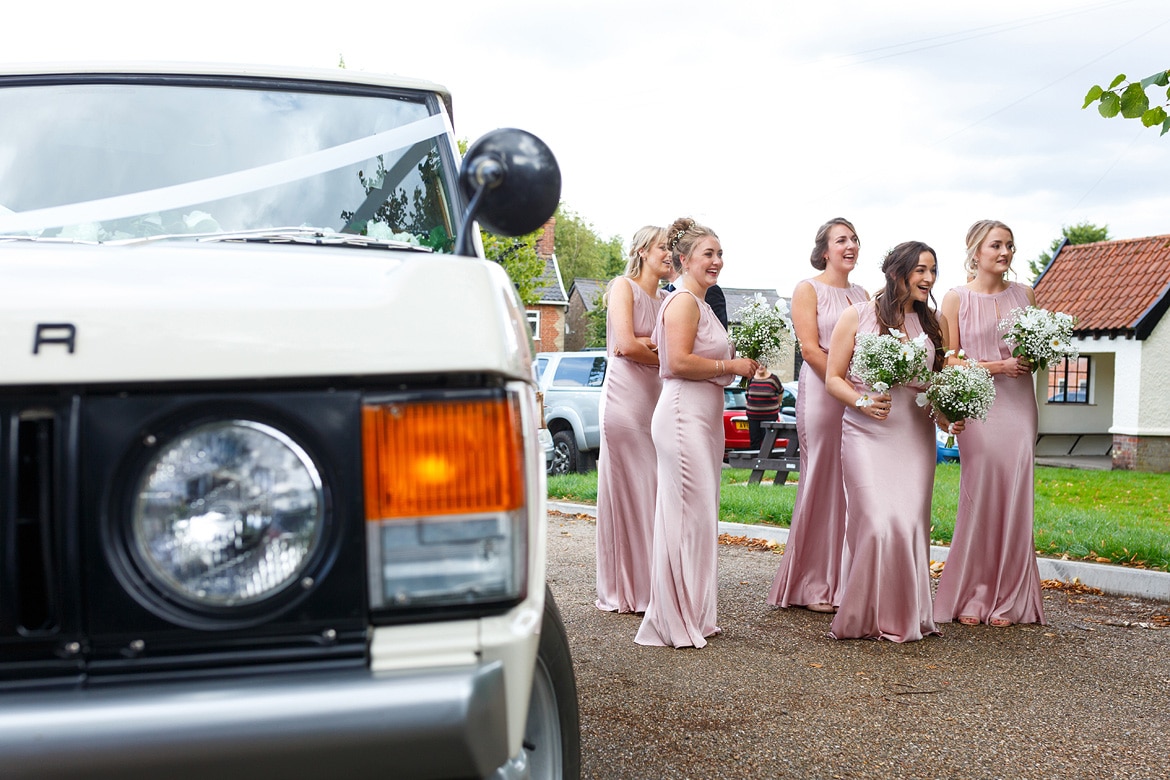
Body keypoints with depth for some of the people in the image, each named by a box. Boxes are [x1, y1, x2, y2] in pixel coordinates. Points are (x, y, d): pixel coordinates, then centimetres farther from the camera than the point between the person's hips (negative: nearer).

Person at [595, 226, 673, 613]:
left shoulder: (667, 299, 19)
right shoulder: (624, 287, 0)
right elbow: (626, 345, -12)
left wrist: (649, 344, -8)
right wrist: (663, 356, 1)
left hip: (658, 399, 6)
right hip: (625, 397, -6)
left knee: (654, 491, 4)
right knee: (625, 491, -3)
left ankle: (651, 586, 10)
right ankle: (624, 591, 3)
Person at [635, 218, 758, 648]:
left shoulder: (698, 303, 21)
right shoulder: (683, 301, -10)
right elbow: (679, 362, -20)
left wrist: (738, 366, 13)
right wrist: (732, 365, -11)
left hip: (703, 416, 10)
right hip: (684, 414, -10)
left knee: (699, 515, 11)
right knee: (687, 515, -8)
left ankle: (693, 617, 18)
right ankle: (676, 623, -1)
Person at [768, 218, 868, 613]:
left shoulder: (863, 294, 19)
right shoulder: (808, 290, 2)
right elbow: (810, 348, -8)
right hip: (821, 390, -6)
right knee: (821, 480, -4)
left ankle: (847, 581, 12)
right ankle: (815, 585, 4)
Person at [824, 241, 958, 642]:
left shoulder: (932, 324, 13)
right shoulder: (857, 316, 2)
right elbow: (833, 378, 1)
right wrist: (862, 402, -16)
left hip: (916, 436, 4)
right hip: (866, 433, -4)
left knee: (911, 524, -1)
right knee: (877, 523, -12)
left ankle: (907, 616, 13)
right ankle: (865, 617, 4)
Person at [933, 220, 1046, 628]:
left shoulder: (1024, 294, 13)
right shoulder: (956, 298, 2)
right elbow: (948, 361, -2)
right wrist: (996, 366, -12)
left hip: (1019, 402, 3)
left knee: (1015, 497, -1)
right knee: (980, 494, -7)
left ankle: (1006, 600, 8)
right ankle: (971, 597, 5)